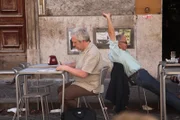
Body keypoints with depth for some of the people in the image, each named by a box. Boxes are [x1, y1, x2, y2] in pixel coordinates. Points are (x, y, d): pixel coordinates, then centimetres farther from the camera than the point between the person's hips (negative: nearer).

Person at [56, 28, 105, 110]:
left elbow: (83, 74, -29)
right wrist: (67, 65, 5)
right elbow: (79, 63, 23)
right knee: (60, 89, 15)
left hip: (89, 86, -11)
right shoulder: (86, 50, 7)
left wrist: (66, 68, -19)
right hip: (82, 82, 11)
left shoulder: (92, 53, -25)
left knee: (62, 96, -17)